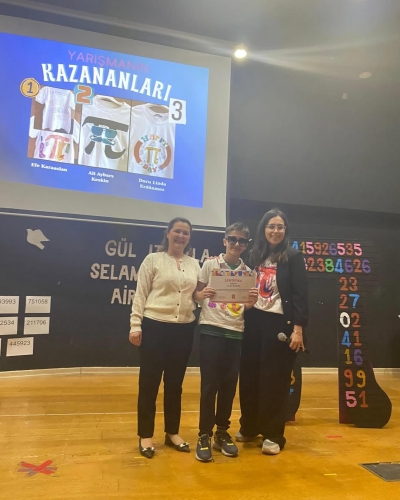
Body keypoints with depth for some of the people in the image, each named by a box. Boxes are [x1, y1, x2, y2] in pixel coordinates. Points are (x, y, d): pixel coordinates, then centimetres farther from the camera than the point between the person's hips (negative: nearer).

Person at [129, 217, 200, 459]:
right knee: (149, 383, 5)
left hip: (184, 329, 4)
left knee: (175, 383, 14)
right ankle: (145, 436, 20)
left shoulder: (194, 264, 10)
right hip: (155, 326, -4)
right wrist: (136, 325, -10)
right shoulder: (153, 260, -1)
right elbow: (140, 295, -4)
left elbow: (198, 296, 14)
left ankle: (172, 432, 28)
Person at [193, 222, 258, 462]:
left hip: (236, 332, 3)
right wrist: (202, 295, -21)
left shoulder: (249, 272, 7)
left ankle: (222, 432, 24)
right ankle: (204, 435, 12)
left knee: (229, 384, 9)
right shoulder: (210, 264, 0)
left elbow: (246, 307, 10)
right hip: (211, 329, -3)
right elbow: (196, 295, 0)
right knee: (210, 383, -1)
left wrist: (252, 301, -11)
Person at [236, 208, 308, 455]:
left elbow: (300, 295, -7)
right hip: (254, 322, 4)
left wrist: (298, 328, -13)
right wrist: (244, 319, 1)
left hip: (280, 323, -4)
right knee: (249, 376, 9)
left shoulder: (294, 257, -3)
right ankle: (249, 427, 27)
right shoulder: (254, 256, 9)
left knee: (275, 379, 3)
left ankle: (274, 435, 17)